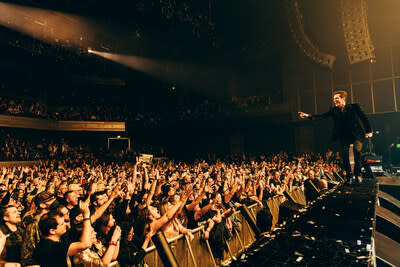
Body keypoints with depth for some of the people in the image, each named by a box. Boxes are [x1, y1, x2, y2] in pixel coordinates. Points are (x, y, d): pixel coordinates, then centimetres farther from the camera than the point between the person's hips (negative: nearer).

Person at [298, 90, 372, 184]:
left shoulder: (354, 107, -2)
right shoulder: (334, 110, 6)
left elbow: (364, 118, 5)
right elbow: (323, 116, -3)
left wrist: (369, 131, 4)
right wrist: (309, 116, -15)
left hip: (356, 134, -2)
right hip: (343, 136, 3)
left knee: (357, 151, -23)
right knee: (344, 155, -9)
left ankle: (358, 174, -3)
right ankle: (348, 176, 8)